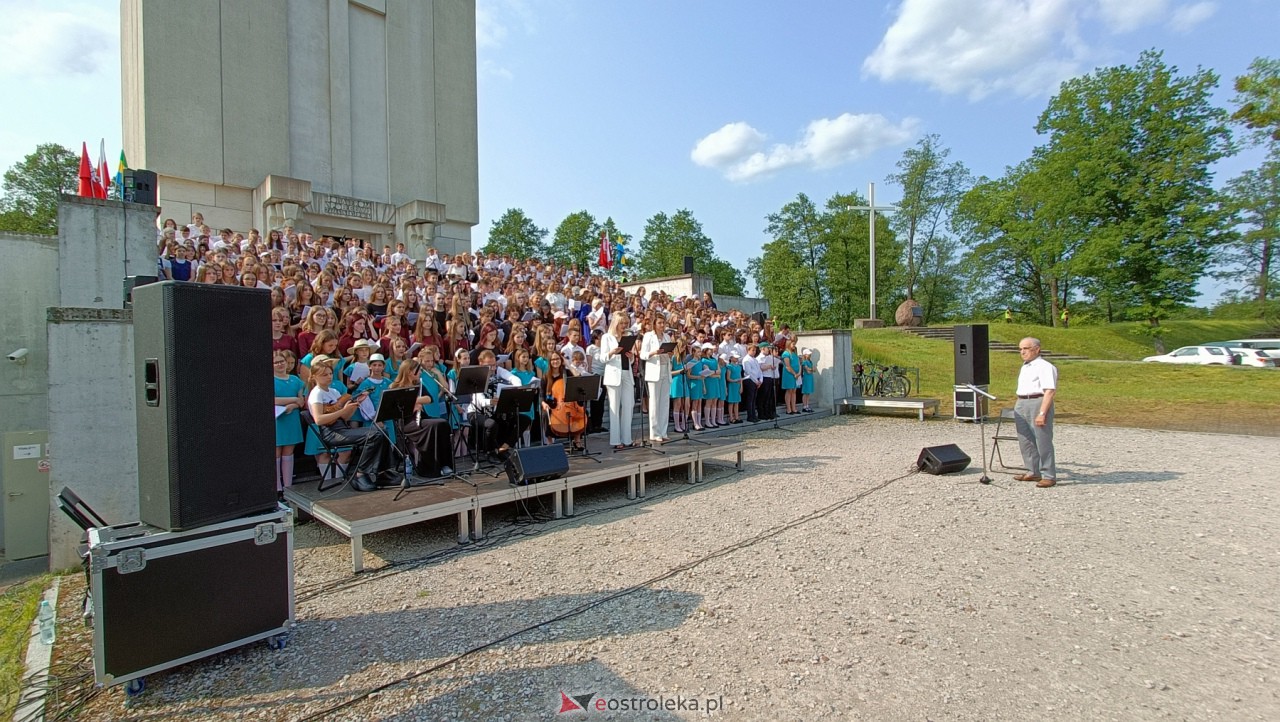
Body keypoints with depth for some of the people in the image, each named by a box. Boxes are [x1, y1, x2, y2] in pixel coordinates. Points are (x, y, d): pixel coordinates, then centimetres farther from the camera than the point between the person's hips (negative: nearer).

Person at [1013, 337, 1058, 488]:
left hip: (1038, 403, -9)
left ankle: (1048, 476, 3)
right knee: (1025, 441, 11)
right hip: (1021, 405, 9)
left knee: (1043, 441, -4)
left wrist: (1042, 413, -23)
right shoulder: (1024, 367, 19)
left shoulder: (1045, 367, -9)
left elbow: (1050, 391, -17)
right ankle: (1033, 472, 21)